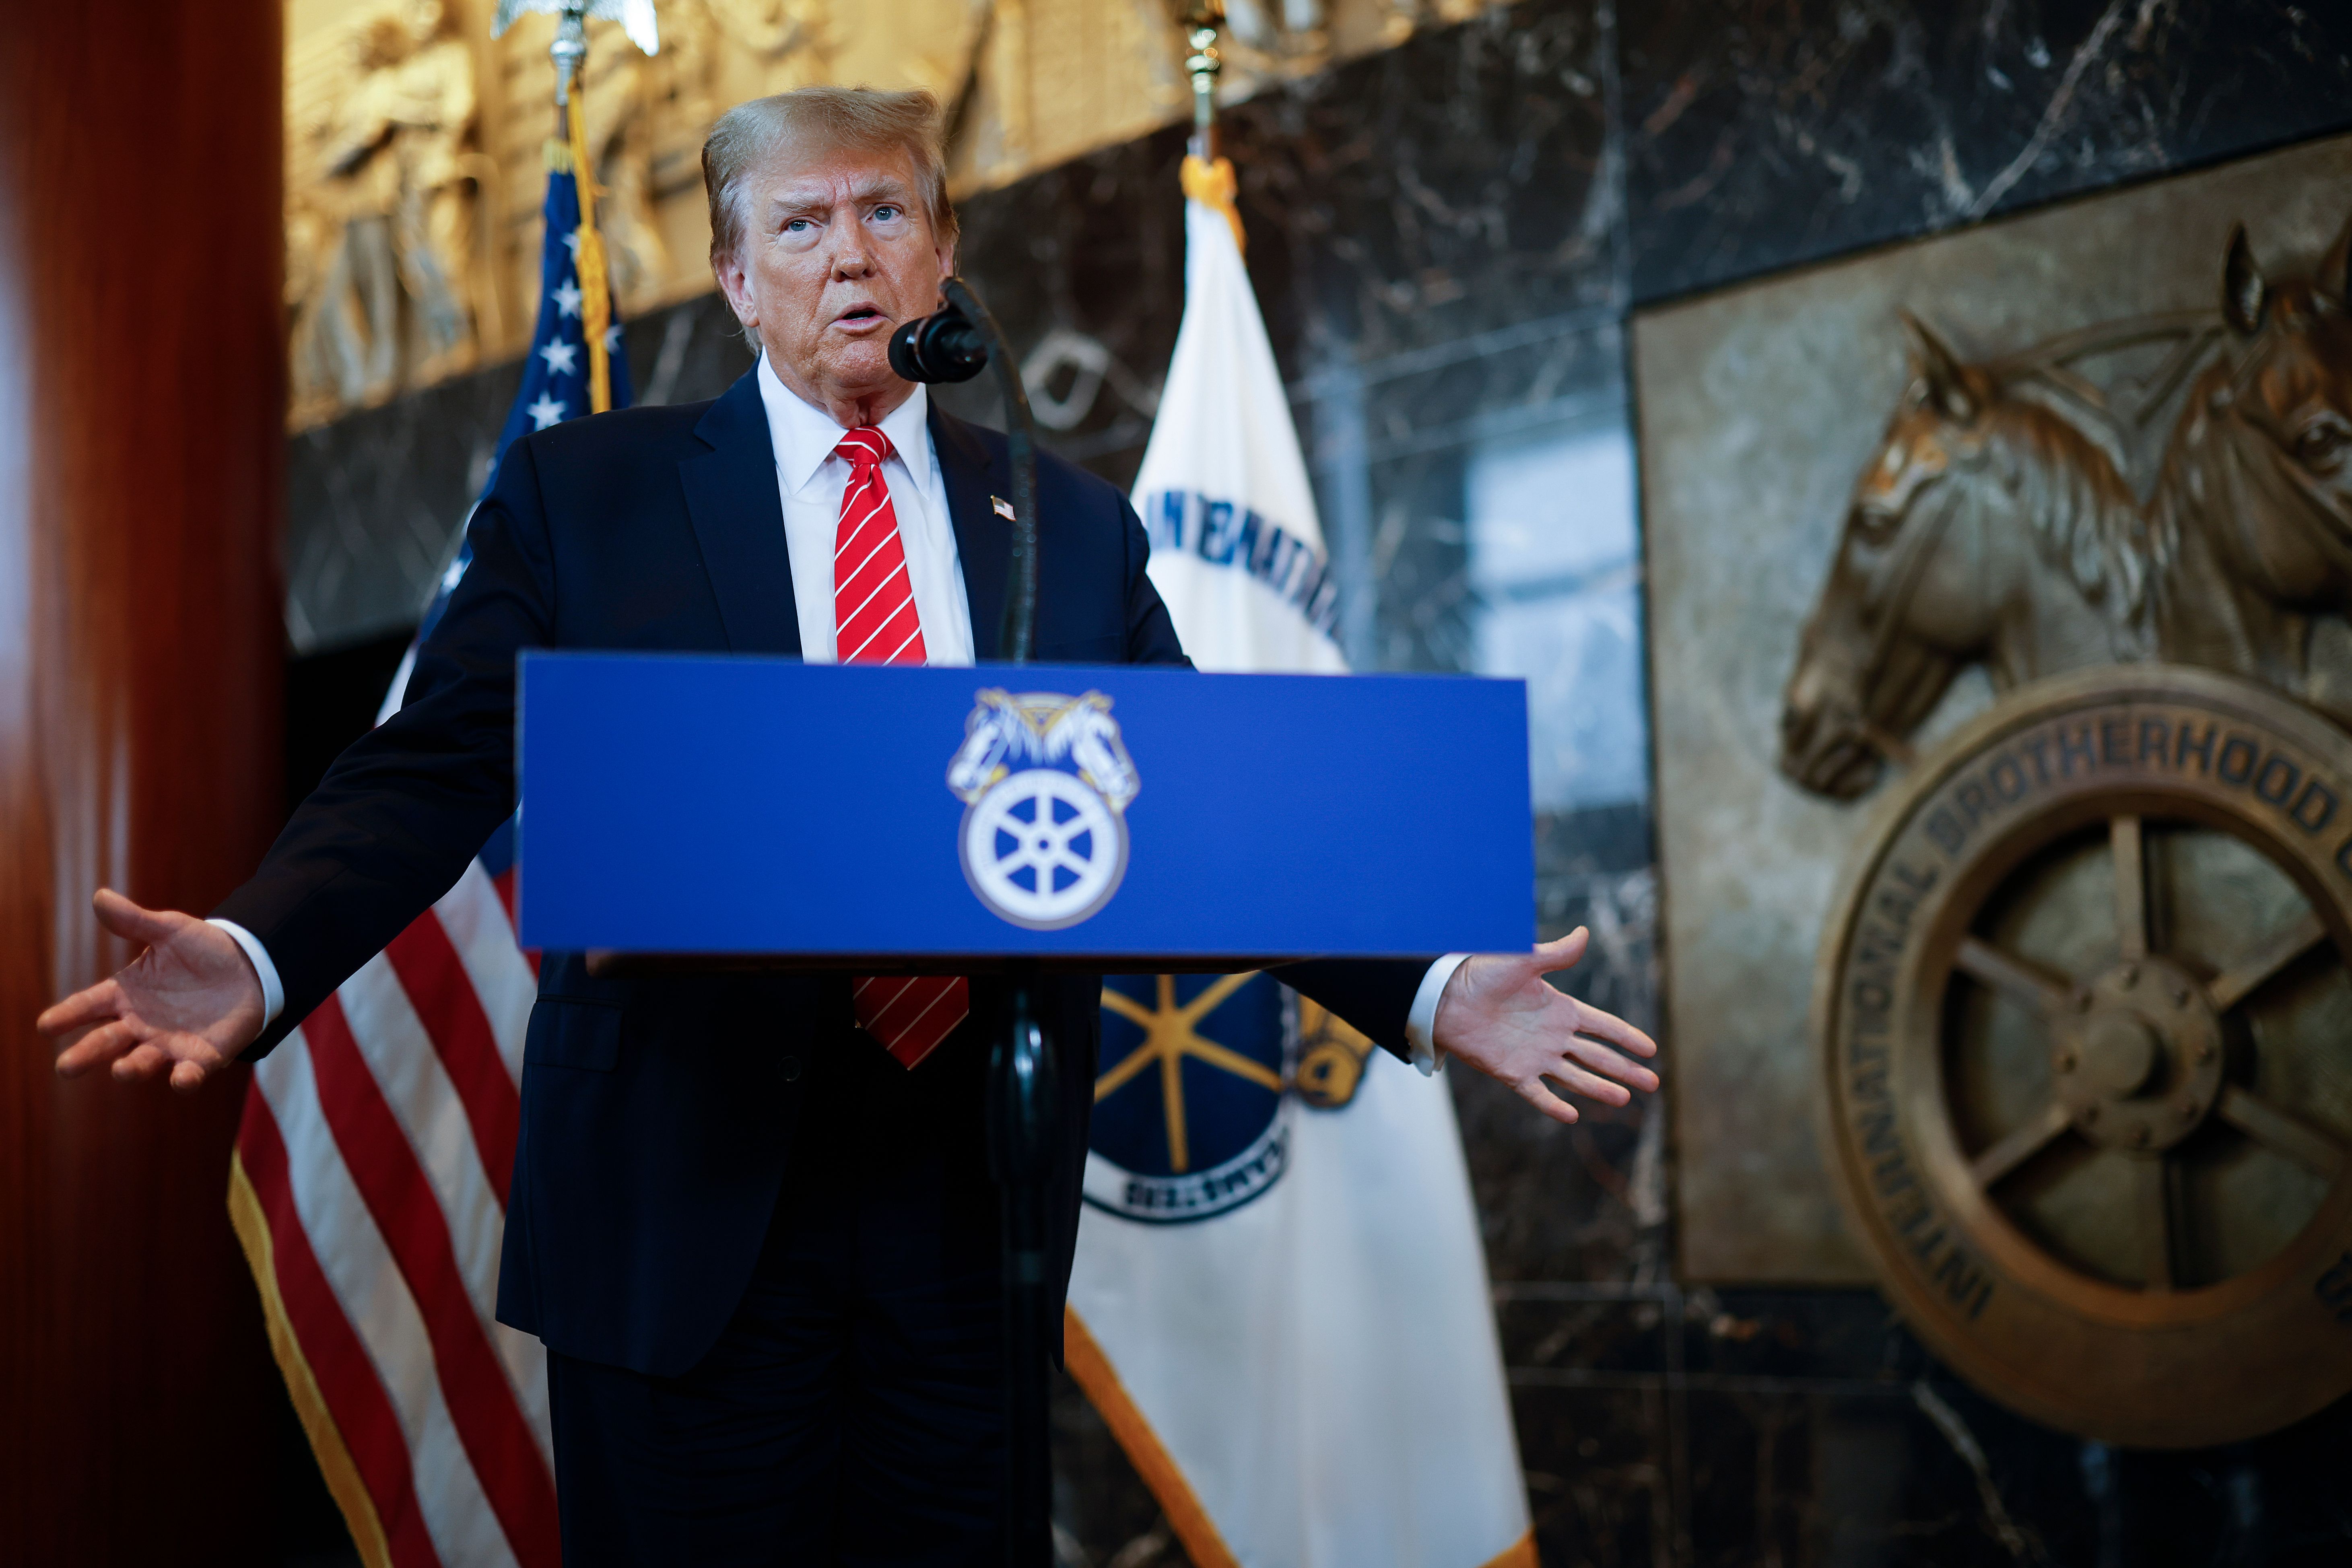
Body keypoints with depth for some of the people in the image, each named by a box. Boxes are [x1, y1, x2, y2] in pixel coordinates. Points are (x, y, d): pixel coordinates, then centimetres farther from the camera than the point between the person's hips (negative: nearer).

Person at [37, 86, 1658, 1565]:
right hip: (684, 1199, -2)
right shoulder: (581, 493, 5)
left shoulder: (1073, 526, 11)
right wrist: (254, 957, -19)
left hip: (974, 1206, 2)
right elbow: (430, 773, -1)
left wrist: (1427, 989, -5)